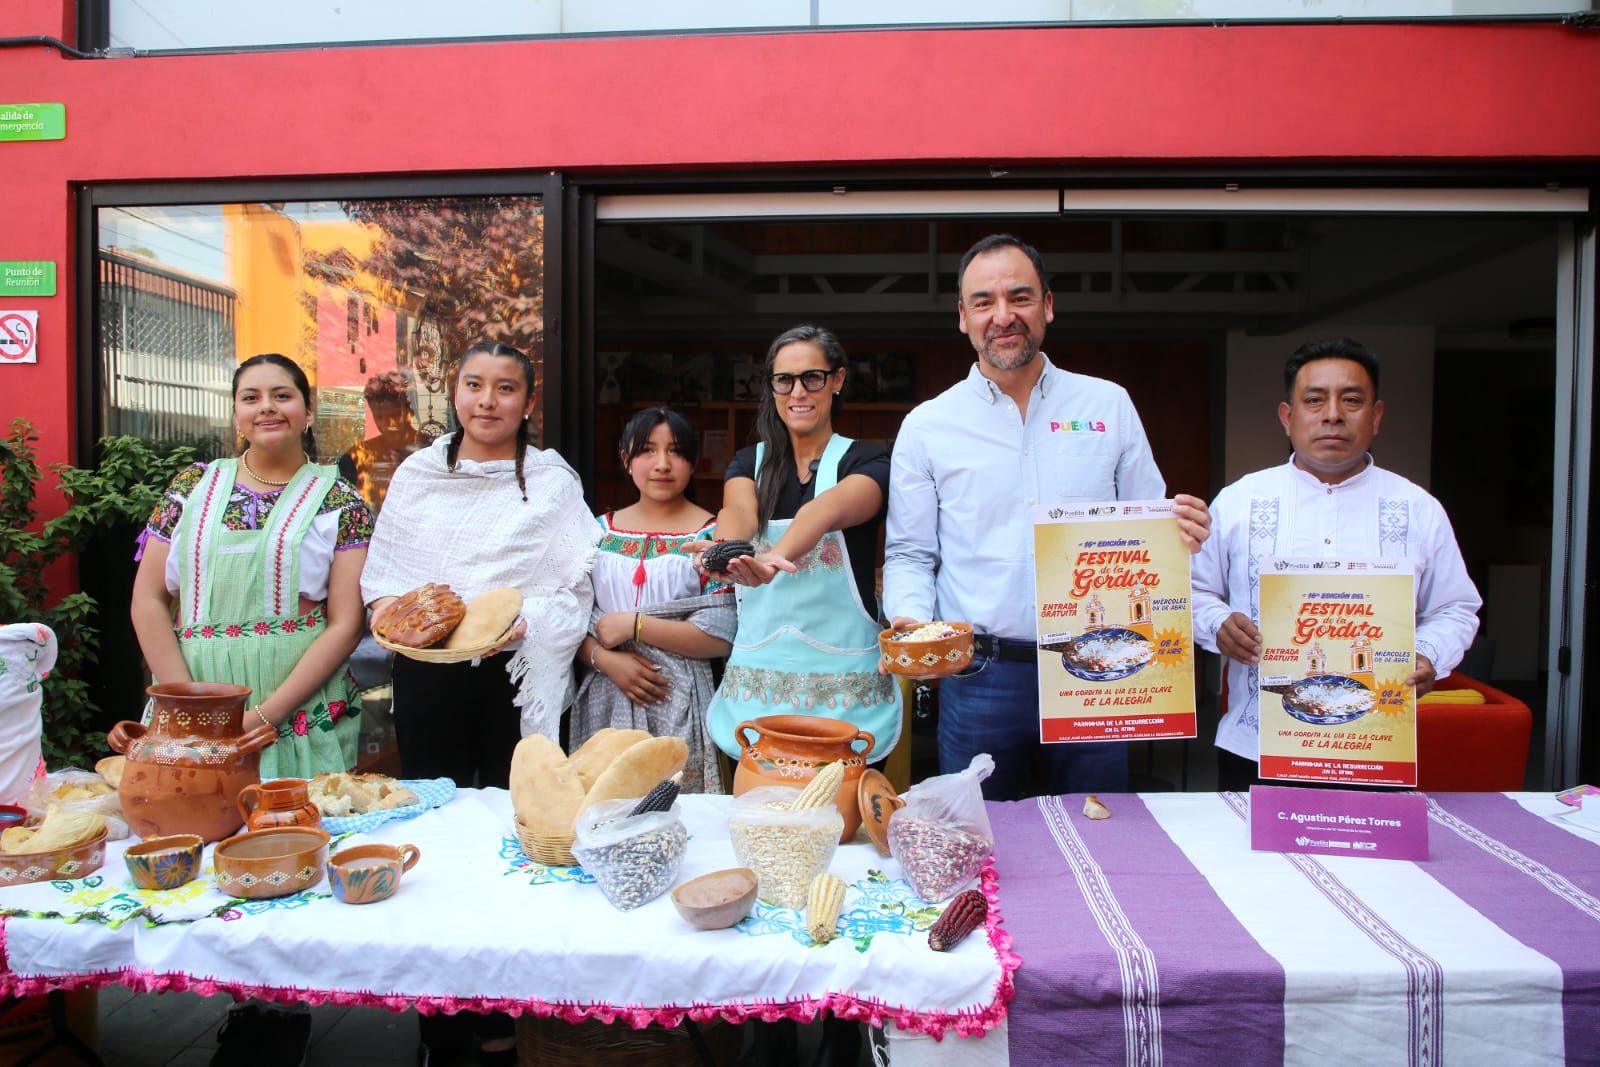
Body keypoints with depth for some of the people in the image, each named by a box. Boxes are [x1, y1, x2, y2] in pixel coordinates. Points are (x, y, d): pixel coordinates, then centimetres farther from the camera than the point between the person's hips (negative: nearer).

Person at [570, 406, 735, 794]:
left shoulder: (710, 535, -3)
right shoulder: (601, 530, 10)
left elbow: (721, 637, -11)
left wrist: (633, 625, -12)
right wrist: (604, 658, -11)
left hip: (679, 707, -3)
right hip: (605, 702, 3)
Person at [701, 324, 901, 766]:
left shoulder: (864, 462, 0)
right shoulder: (749, 463, 11)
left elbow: (828, 510, -22)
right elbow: (739, 511, -12)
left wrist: (777, 556, -43)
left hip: (842, 679, -2)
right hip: (757, 675, 3)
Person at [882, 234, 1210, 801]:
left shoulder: (1109, 405, 7)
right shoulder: (926, 426, 3)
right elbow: (910, 556, 5)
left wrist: (1182, 533, -10)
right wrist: (911, 621, -14)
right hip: (979, 676, -1)